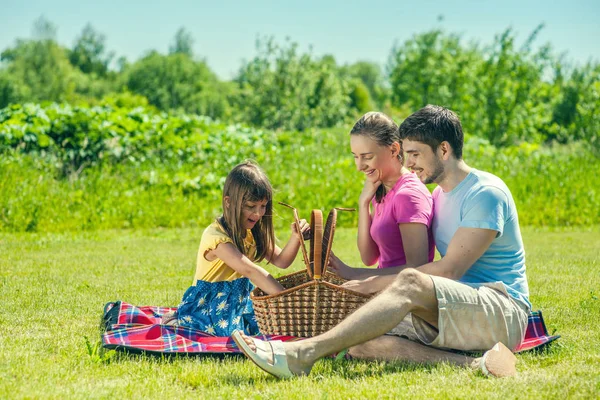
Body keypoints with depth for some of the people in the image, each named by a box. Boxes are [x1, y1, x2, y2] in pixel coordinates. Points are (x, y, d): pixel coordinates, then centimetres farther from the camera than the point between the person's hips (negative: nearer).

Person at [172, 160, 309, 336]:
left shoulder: (253, 232, 2)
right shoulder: (216, 236, -26)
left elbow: (281, 260, -1)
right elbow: (249, 270, -37)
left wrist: (295, 238, -22)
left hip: (241, 300, 8)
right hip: (208, 306, -8)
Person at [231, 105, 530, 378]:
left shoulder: (486, 193, -9)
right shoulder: (441, 195, 20)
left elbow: (449, 270, -15)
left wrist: (372, 281, -12)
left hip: (505, 314, -8)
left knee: (411, 283, -36)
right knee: (361, 343, -16)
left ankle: (302, 354, -44)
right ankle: (472, 364, -32)